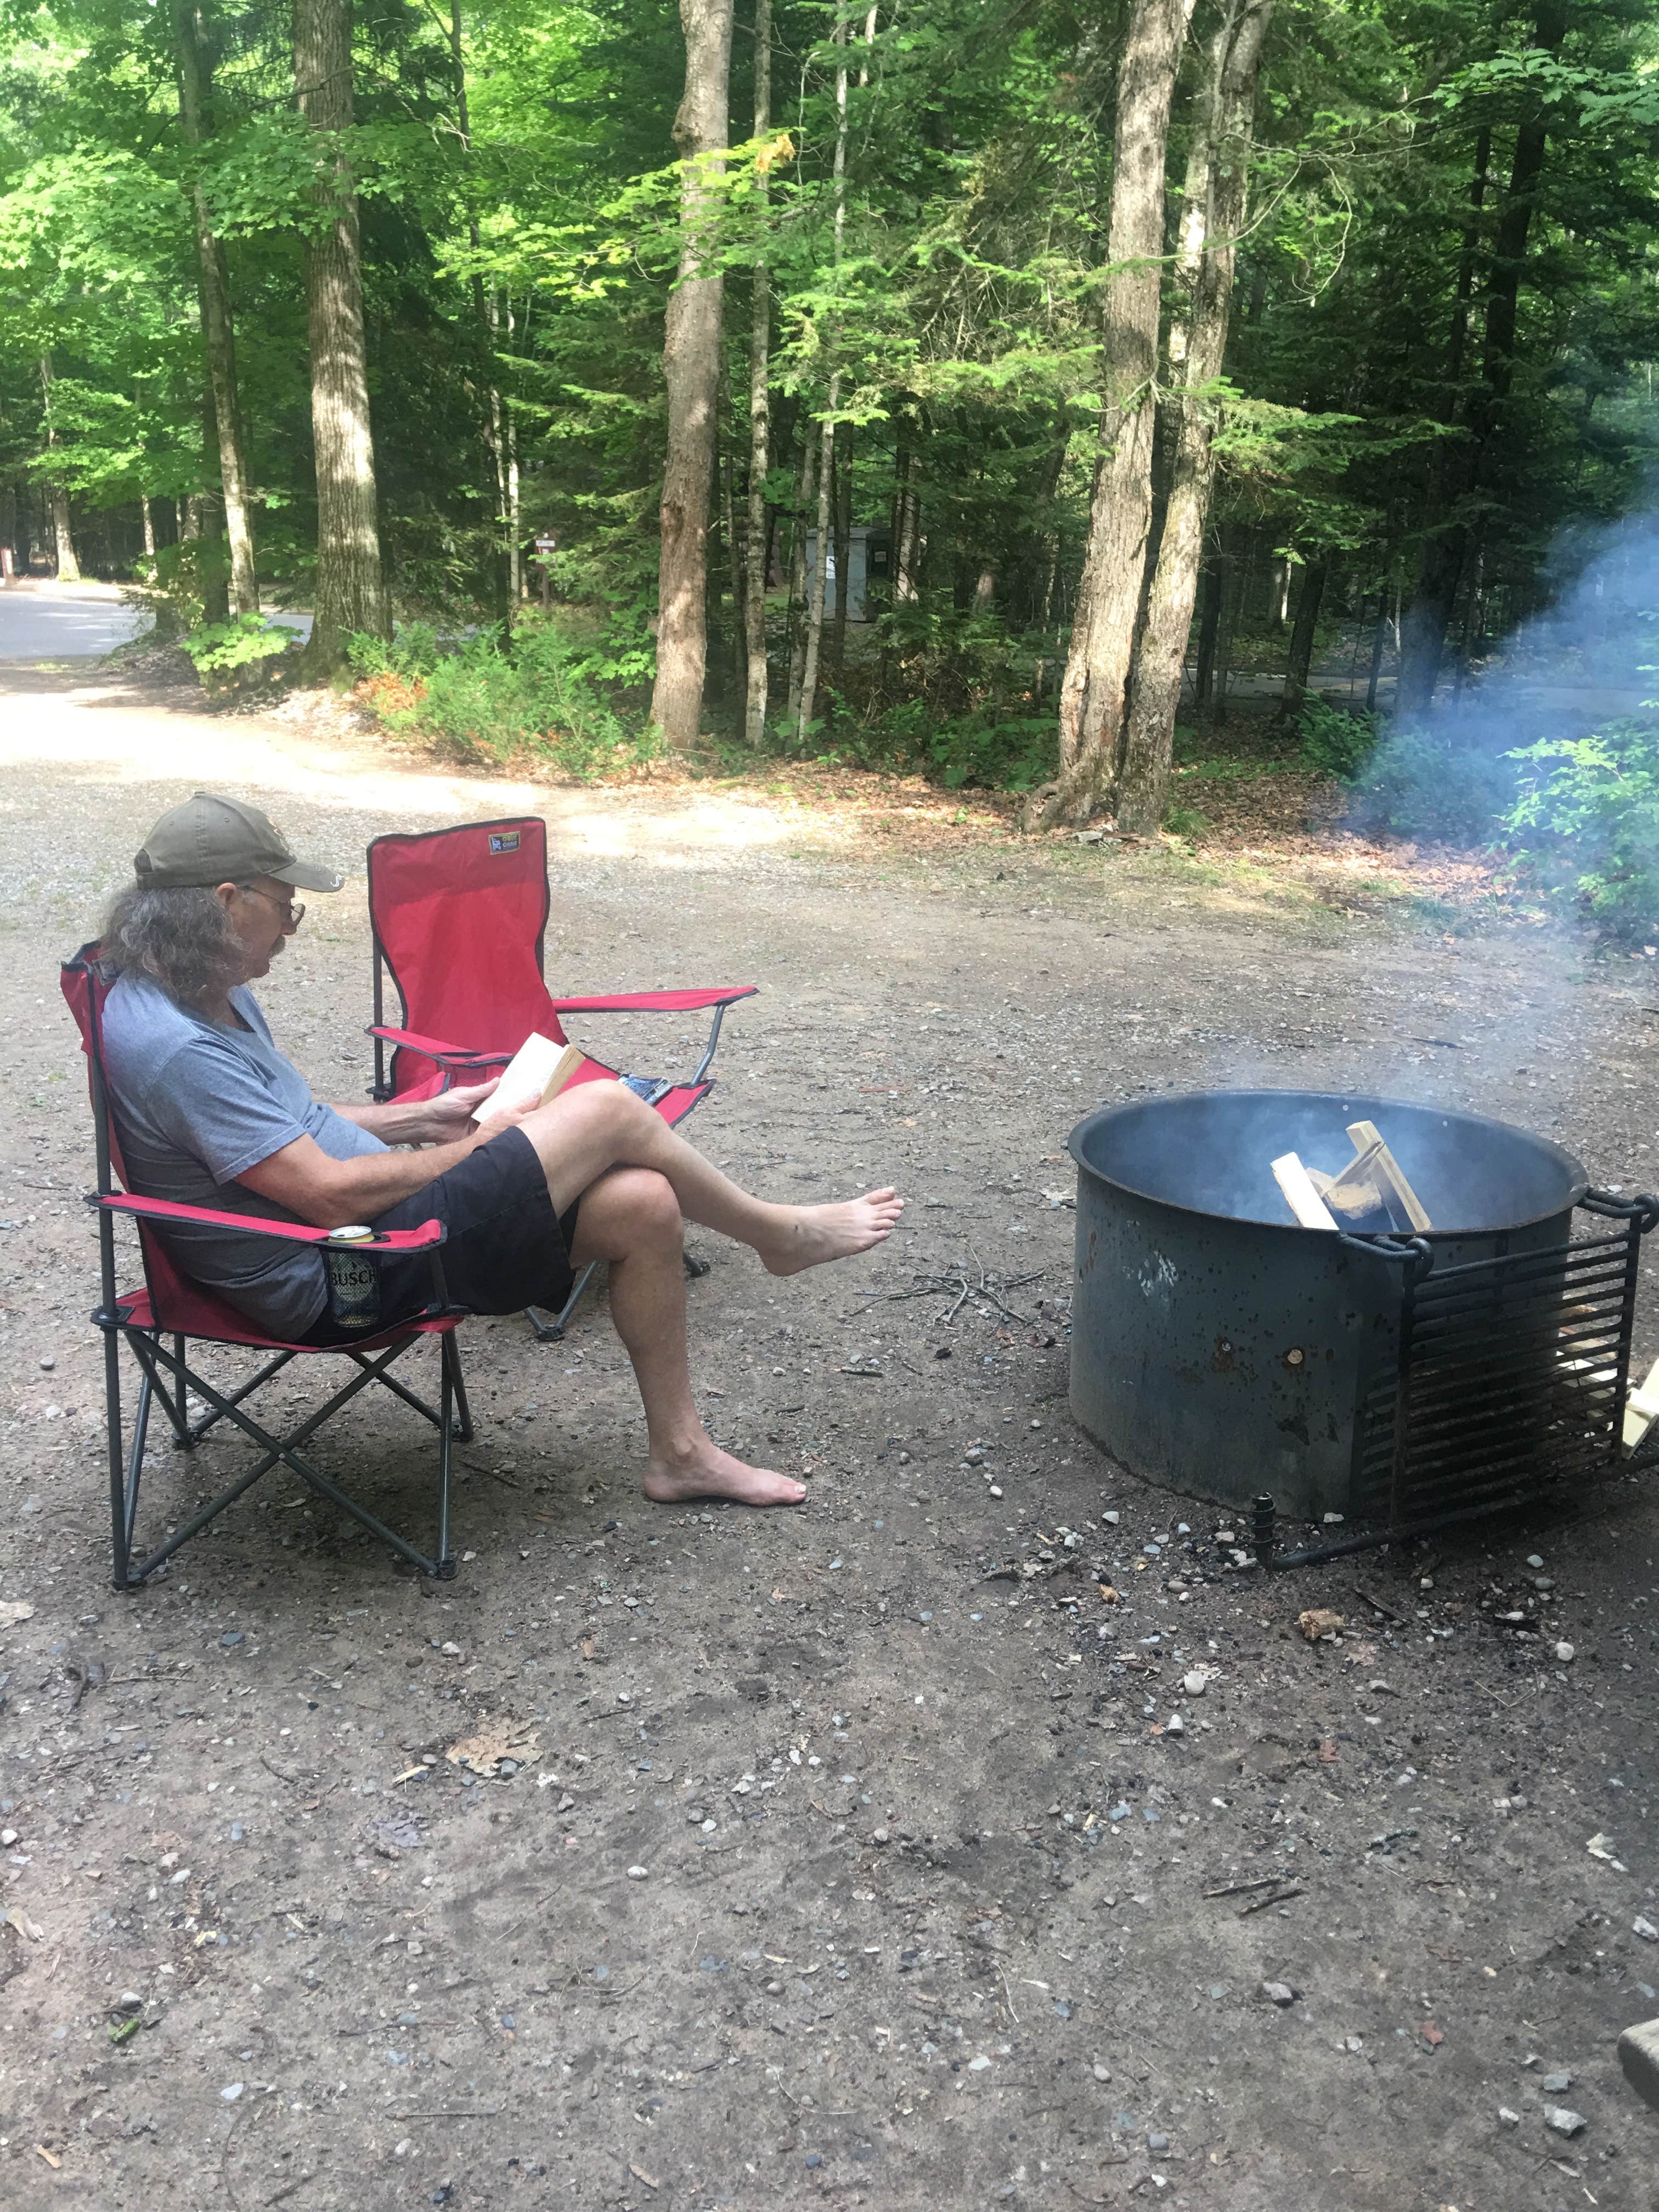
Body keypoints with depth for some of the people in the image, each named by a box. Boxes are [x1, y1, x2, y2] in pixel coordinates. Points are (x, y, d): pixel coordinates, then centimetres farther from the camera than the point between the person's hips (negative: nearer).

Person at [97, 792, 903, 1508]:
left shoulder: (209, 996, 9)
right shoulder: (175, 1046, -25)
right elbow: (330, 1195, -24)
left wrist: (422, 1118, 10)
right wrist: (474, 1147, -10)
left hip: (364, 1230, 10)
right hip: (343, 1283, -10)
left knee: (642, 1204, -1)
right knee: (605, 1109, -13)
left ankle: (679, 1452, 14)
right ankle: (778, 1234, 14)